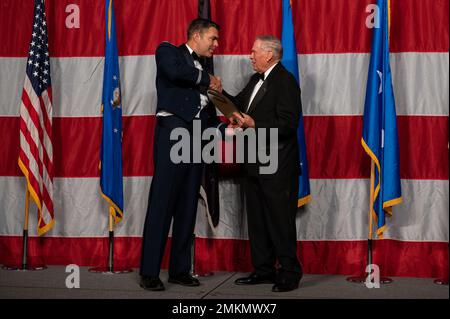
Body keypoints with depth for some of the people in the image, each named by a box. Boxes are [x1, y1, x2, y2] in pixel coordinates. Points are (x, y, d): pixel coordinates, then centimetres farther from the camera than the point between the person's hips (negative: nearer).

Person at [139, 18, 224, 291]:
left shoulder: (202, 71, 24)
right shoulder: (168, 51, 7)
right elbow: (175, 71, -17)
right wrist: (207, 79, -4)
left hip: (197, 139, 7)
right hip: (173, 132, -7)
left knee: (188, 207, 6)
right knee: (162, 203, -9)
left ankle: (180, 269, 11)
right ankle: (149, 272, -6)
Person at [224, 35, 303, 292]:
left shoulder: (285, 81, -13)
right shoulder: (257, 79, 15)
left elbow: (288, 123, -21)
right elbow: (239, 104, 18)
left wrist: (254, 125, -23)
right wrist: (220, 92, 3)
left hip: (277, 167, -9)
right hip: (255, 164, 9)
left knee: (280, 221, -2)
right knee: (257, 220, 14)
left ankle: (290, 273, 8)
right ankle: (264, 270, 24)